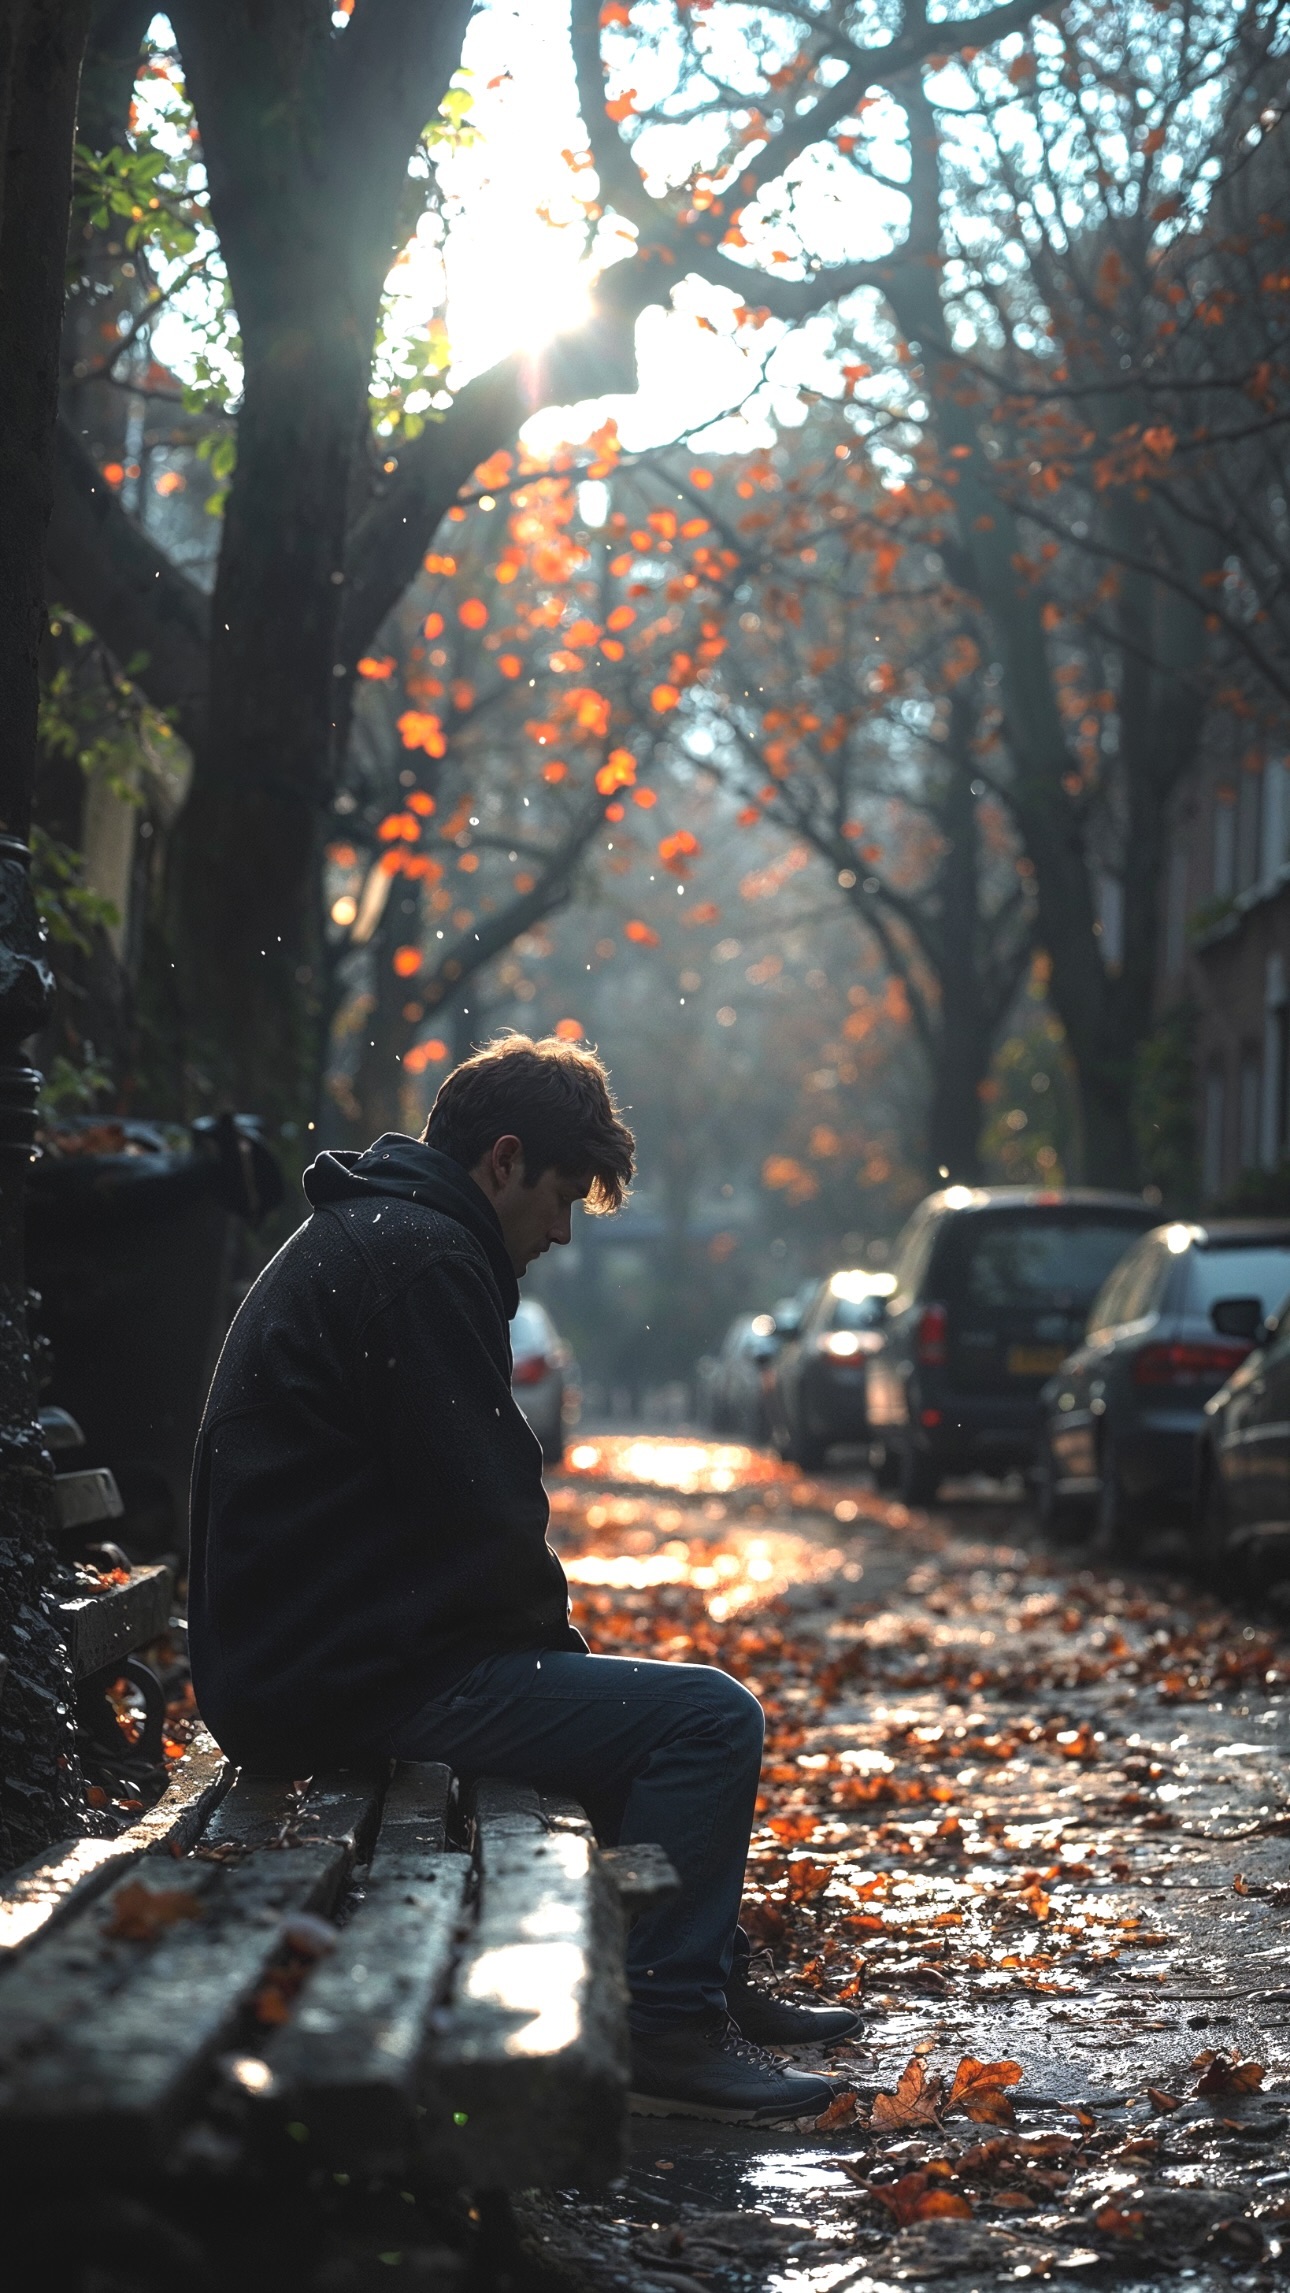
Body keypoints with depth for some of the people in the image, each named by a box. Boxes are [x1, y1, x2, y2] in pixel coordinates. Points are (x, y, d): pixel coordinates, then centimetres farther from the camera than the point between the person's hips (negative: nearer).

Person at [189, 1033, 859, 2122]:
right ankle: (663, 2032, -7)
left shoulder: (358, 1238, 19)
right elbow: (485, 1514, -19)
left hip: (303, 1655, 11)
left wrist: (548, 1635, 14)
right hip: (346, 1677, -11)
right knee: (709, 1716, -14)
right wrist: (556, 1636, -2)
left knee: (655, 1703, 25)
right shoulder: (423, 1258, -16)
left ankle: (711, 1982, 30)